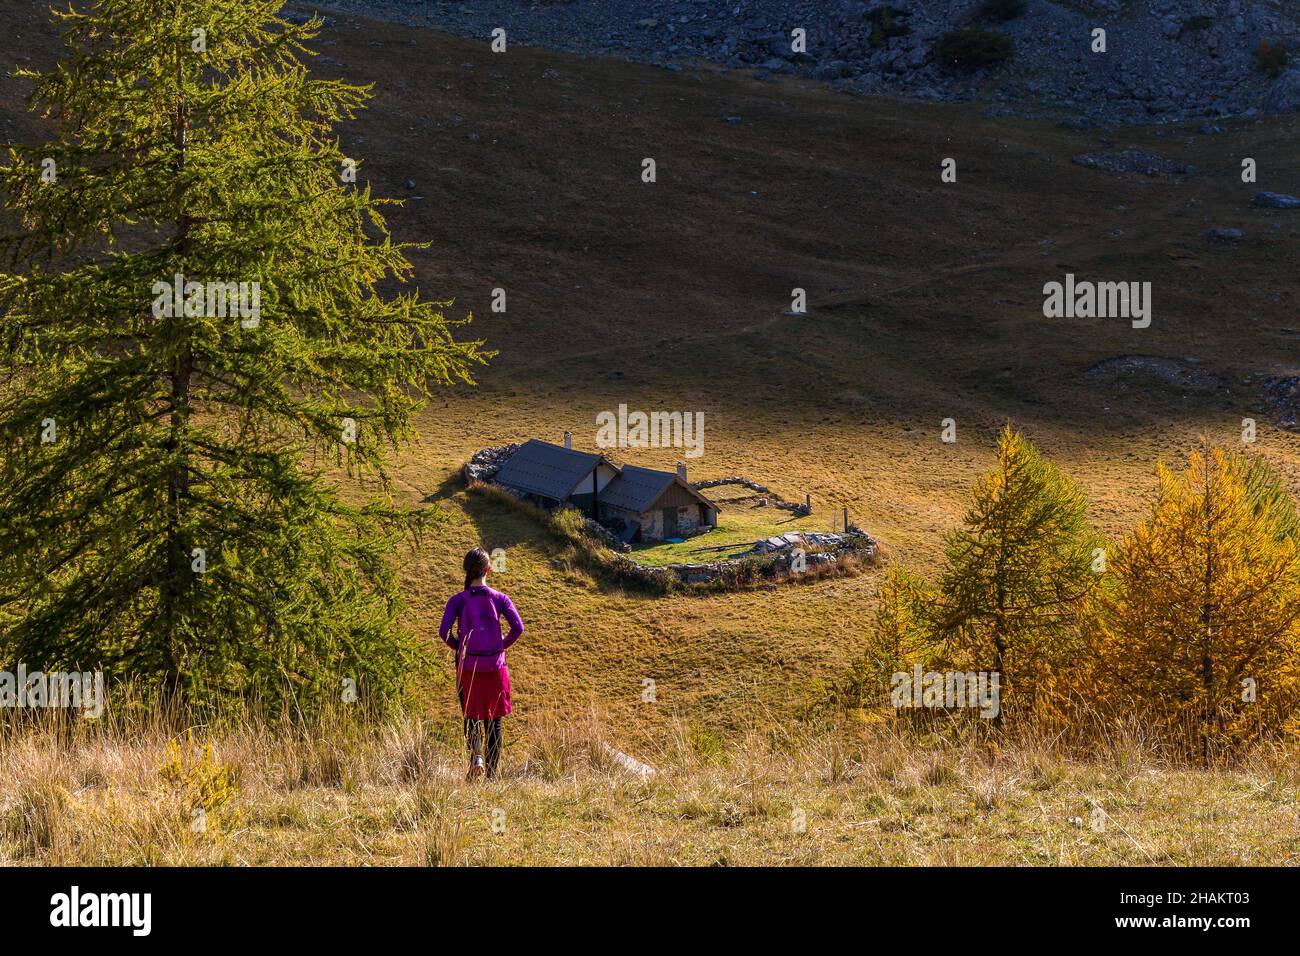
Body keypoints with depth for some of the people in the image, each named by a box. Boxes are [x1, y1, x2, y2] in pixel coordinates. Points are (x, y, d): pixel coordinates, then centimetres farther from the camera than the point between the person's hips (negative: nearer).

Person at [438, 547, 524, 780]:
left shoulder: (457, 601, -5)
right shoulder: (499, 599, -3)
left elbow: (444, 632, -14)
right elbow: (518, 628, -12)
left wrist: (457, 646, 5)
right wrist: (503, 644, 5)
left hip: (468, 667, -1)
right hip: (495, 667, 1)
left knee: (472, 717, 11)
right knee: (494, 720, 11)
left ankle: (476, 757, -16)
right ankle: (491, 772, 13)